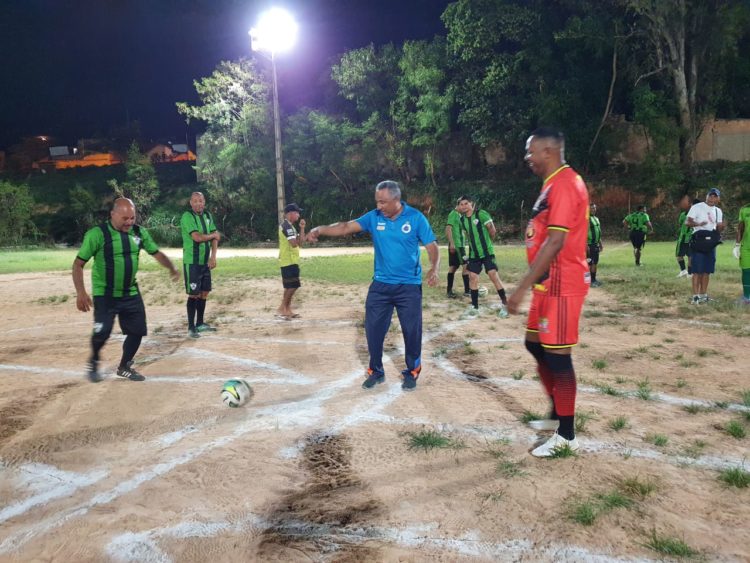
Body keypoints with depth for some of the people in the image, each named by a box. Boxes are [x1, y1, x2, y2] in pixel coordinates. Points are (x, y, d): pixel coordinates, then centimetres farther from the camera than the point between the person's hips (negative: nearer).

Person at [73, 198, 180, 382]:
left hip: (131, 293, 5)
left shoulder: (139, 232, -1)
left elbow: (157, 253, 9)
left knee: (137, 330, 5)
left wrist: (171, 269, -12)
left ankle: (124, 367, 28)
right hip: (105, 295, -5)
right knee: (102, 332, -15)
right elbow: (78, 264, -12)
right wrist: (80, 292, -22)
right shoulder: (97, 234, -16)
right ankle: (93, 362, 18)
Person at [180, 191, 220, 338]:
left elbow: (215, 238, 6)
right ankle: (191, 327, 3)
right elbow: (197, 237, -24)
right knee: (194, 294, -5)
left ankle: (200, 324, 23)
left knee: (204, 293, 11)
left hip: (205, 262, 7)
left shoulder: (208, 216, 9)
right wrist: (213, 235, -6)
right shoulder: (187, 217, -13)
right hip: (192, 262, -7)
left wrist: (213, 257, -6)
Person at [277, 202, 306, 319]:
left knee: (290, 286, 13)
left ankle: (287, 310, 18)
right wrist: (298, 237, -6)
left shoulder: (289, 226, 18)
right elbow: (294, 243, -25)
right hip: (289, 261, -10)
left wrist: (302, 228, 5)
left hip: (290, 261, 10)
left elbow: (300, 242, 14)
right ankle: (281, 309, -7)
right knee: (292, 286, -10)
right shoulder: (287, 226, -15)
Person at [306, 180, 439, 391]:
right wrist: (320, 229, -24)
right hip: (380, 285, 3)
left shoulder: (416, 218, -9)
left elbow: (432, 247, -9)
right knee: (373, 328, 5)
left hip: (409, 286, -2)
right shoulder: (373, 217, -2)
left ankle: (412, 372, 26)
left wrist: (434, 269, -27)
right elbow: (346, 227, -9)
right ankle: (376, 371, 24)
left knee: (412, 330, 6)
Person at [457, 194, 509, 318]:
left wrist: (486, 241, 4)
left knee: (494, 276, -11)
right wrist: (473, 244, 10)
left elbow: (493, 230, -11)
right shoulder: (462, 219, 5)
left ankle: (505, 304, 0)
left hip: (487, 252, -6)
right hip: (473, 254, 6)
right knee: (472, 277, 3)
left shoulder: (481, 214, -14)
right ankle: (474, 307, 14)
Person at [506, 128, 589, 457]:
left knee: (557, 354, -3)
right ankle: (558, 414, 32)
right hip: (549, 284, 10)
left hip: (561, 286, -10)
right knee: (536, 345, 18)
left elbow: (555, 242, -24)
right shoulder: (554, 184, 16)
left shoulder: (564, 185, -17)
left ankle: (566, 436, 10)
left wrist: (522, 287, -25)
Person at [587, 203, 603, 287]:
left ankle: (594, 279, 22)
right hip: (589, 244, -9)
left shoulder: (596, 218, 16)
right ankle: (590, 281, -2)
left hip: (595, 244, 9)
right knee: (590, 263, -6)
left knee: (595, 262, 14)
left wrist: (600, 243, 21)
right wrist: (586, 245, -26)